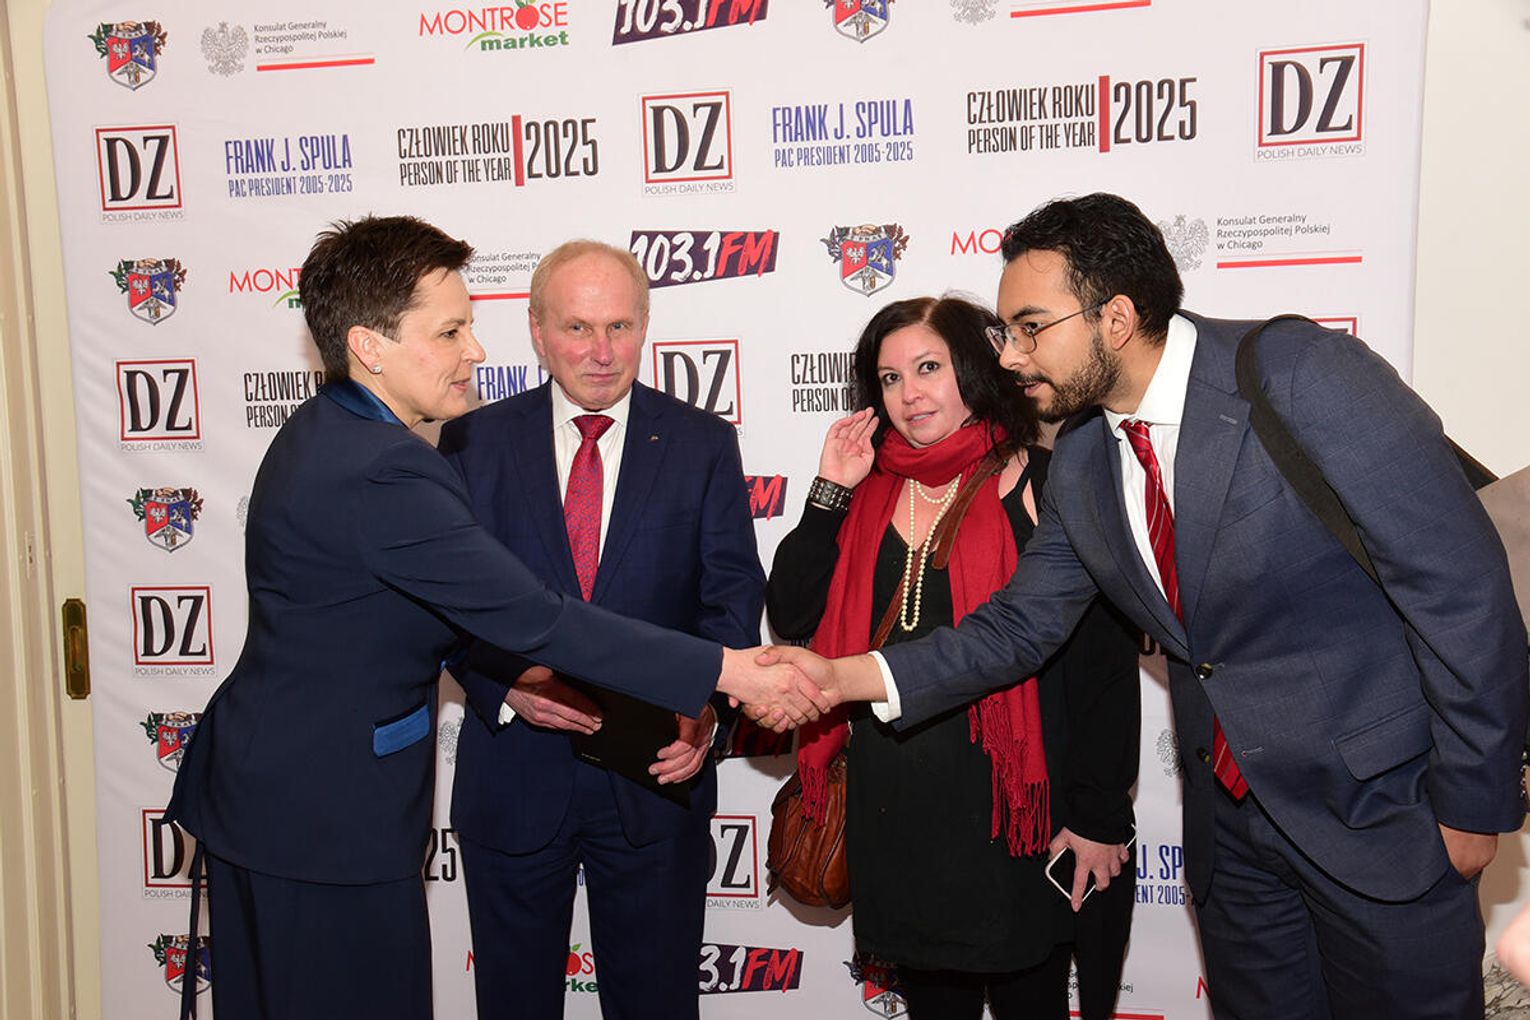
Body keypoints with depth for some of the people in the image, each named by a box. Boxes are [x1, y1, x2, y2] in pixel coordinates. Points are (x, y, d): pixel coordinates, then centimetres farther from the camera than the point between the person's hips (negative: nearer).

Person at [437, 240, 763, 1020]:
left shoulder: (703, 443, -1)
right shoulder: (474, 442, -1)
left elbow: (732, 590, -4)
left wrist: (706, 704, -21)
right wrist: (507, 687, -19)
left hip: (657, 769, 0)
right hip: (514, 771, 1)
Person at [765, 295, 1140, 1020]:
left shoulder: (1038, 484, -7)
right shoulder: (869, 493, 8)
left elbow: (1104, 660, -9)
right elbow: (790, 618, 3)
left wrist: (1099, 818, -11)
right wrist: (829, 492, -4)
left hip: (1009, 809, -4)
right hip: (892, 810, 5)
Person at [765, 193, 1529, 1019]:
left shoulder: (1304, 378, -20)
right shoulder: (1081, 464, -1)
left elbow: (1460, 584, -17)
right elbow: (1023, 621, 3)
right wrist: (844, 676, -8)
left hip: (1379, 804, -5)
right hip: (1229, 813, 6)